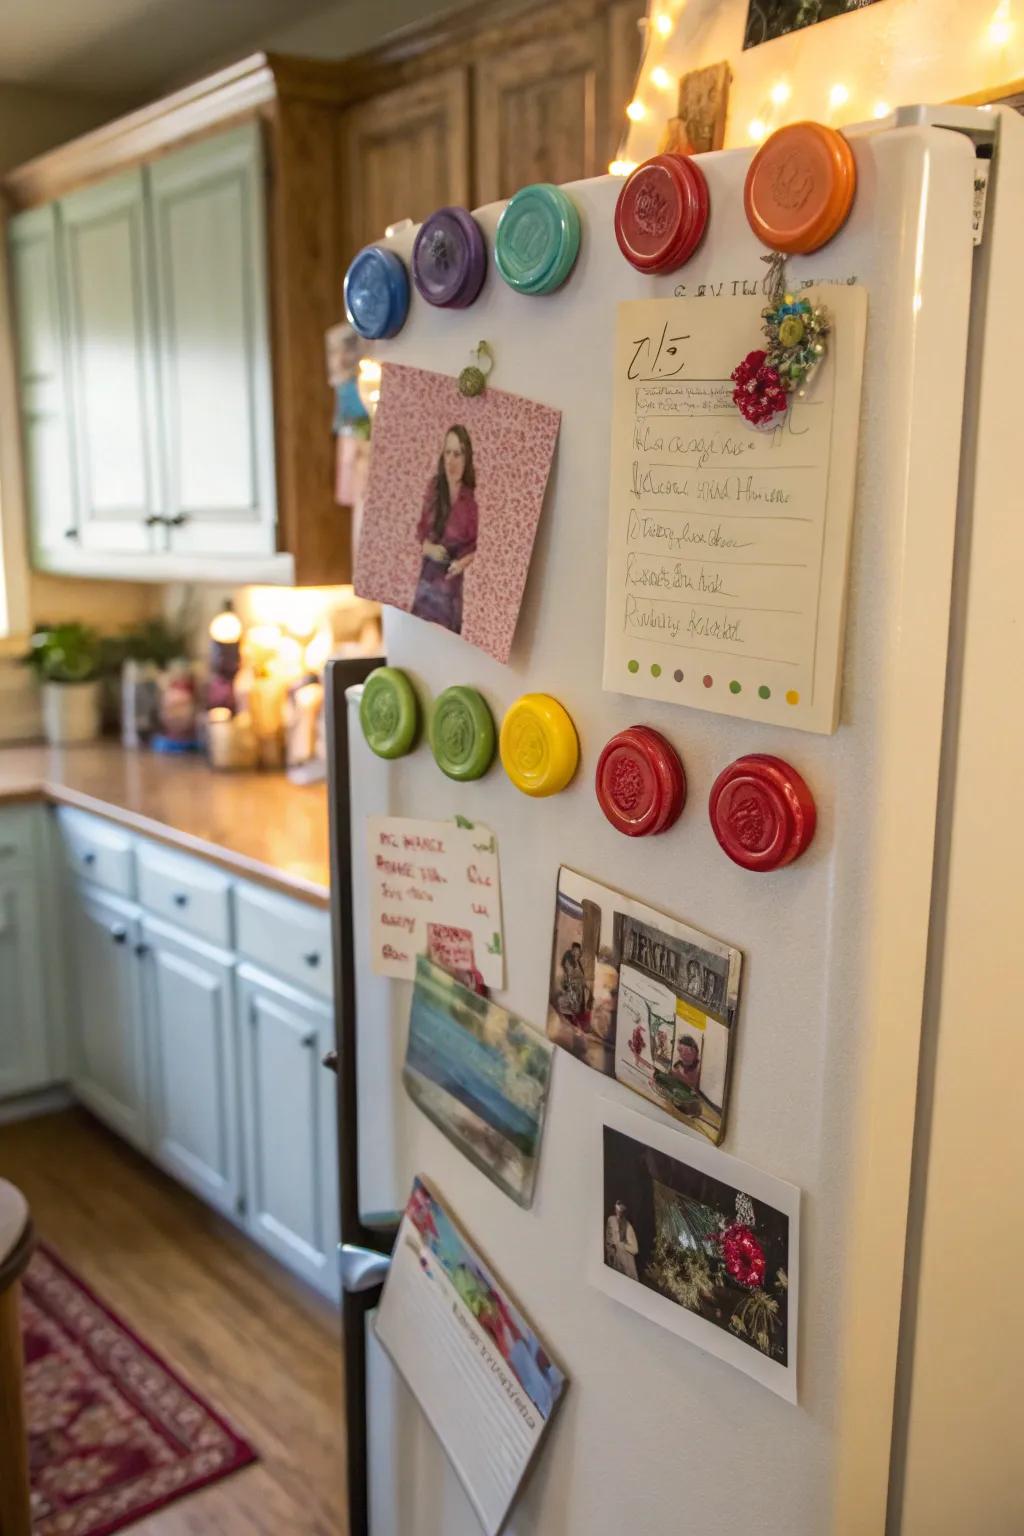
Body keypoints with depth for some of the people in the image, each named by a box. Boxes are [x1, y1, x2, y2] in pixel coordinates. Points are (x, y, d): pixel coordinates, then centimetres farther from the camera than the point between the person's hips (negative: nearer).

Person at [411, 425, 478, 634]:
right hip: (429, 575, 4)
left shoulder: (473, 498, -16)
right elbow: (421, 528, 9)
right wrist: (428, 547, -9)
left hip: (456, 580, -4)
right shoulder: (434, 486, -1)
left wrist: (464, 562, -22)